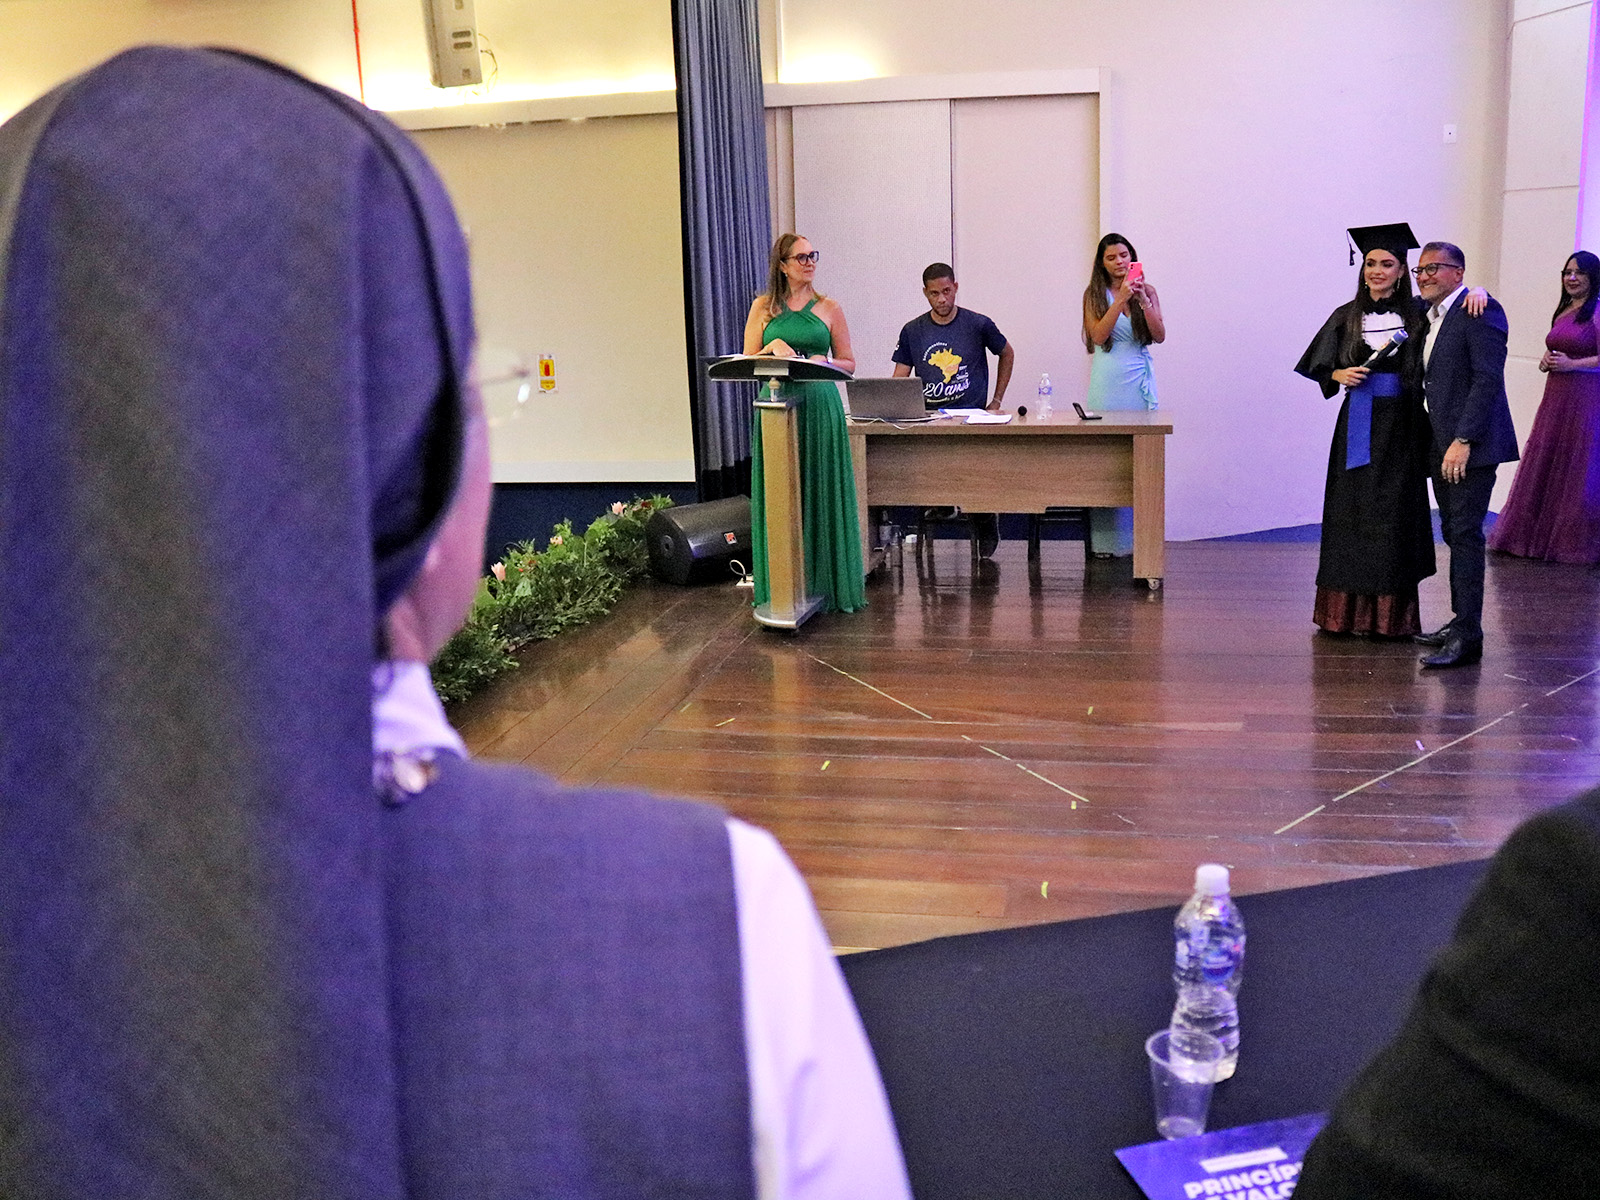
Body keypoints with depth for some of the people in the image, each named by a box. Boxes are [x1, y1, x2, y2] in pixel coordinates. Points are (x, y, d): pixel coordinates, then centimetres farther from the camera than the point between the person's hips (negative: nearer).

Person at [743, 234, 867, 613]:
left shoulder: (828, 308, 7)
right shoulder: (763, 307, 8)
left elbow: (849, 363, 10)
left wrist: (823, 361, -10)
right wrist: (773, 346, -11)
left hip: (820, 407, 0)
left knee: (822, 494, 1)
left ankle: (827, 584, 9)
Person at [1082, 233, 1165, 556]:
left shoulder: (1147, 291, 10)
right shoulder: (1095, 294, 6)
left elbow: (1160, 336, 1)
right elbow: (1098, 335, -7)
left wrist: (1143, 301, -10)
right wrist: (1121, 299, -14)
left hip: (1139, 379, 2)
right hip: (1107, 380, -1)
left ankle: (1139, 537, 4)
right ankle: (1106, 540, 1)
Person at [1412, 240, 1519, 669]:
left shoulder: (1480, 312, -10)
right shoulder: (1425, 314, 16)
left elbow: (1488, 379, -17)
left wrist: (1463, 440, -22)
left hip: (1471, 444, -9)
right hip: (1443, 444, 9)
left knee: (1466, 534, -9)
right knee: (1454, 533, 12)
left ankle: (1468, 636, -8)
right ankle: (1461, 619, 21)